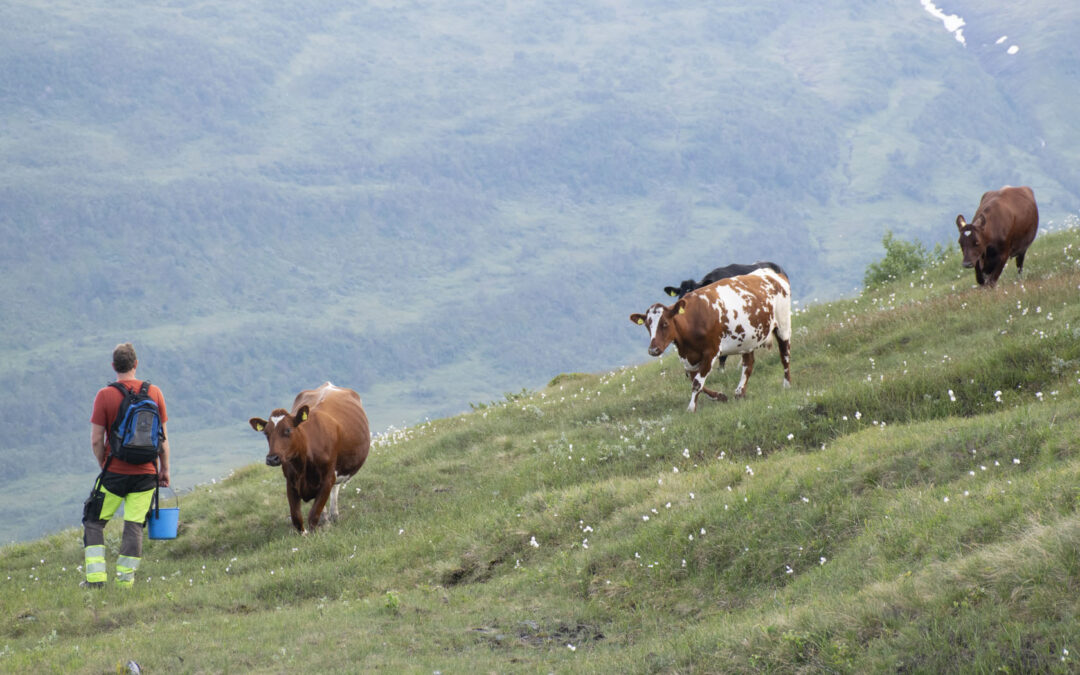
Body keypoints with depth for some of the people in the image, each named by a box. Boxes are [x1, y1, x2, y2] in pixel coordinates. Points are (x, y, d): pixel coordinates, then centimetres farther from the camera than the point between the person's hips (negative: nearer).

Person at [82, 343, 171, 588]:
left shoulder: (105, 396, -8)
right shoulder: (154, 393, 0)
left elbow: (96, 440, -7)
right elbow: (163, 437, 5)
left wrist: (104, 466, 8)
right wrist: (164, 469, 13)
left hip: (115, 473, -2)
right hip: (146, 473, 2)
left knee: (93, 521, 10)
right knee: (134, 526, 6)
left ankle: (96, 576, 2)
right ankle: (126, 578, 4)